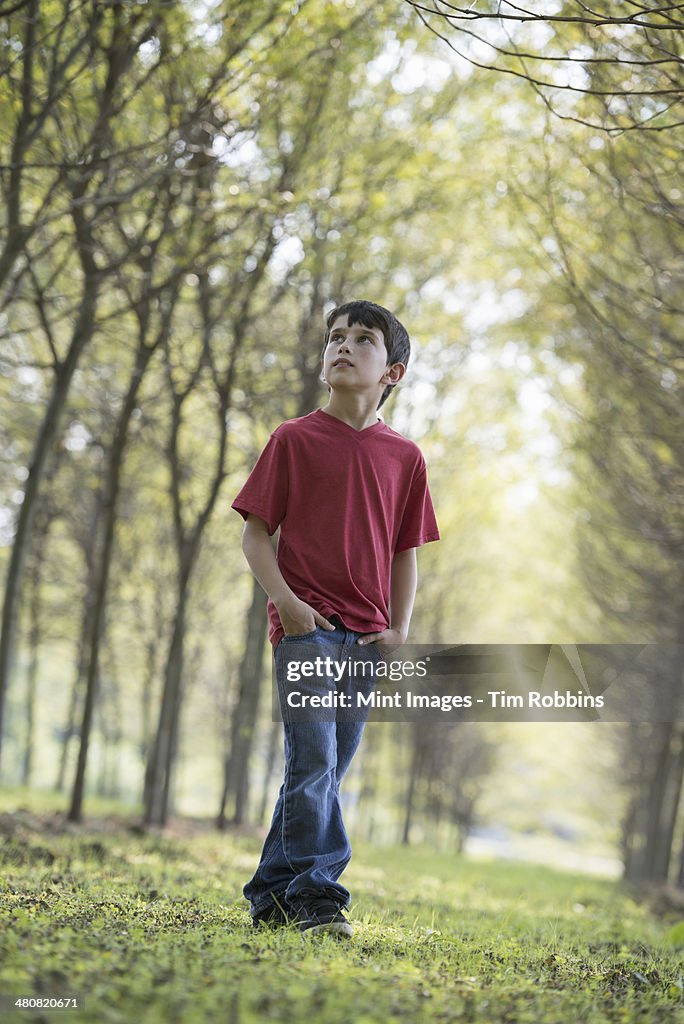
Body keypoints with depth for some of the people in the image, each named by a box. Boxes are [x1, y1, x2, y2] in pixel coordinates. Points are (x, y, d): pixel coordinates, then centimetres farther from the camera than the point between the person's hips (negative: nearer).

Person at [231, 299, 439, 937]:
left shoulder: (404, 457, 9)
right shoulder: (294, 440, 1)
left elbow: (405, 551, 13)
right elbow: (255, 533, 1)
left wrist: (399, 630, 2)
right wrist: (286, 601, -13)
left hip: (367, 637, 4)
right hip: (305, 625, -4)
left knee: (324, 772, 8)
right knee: (313, 762, -13)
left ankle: (272, 893, 18)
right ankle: (318, 897, -9)